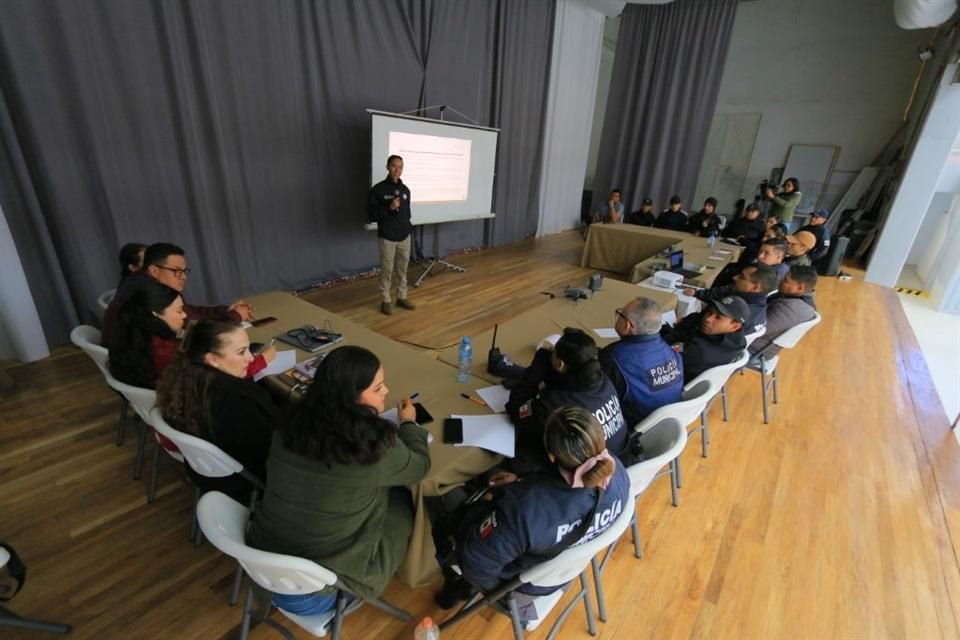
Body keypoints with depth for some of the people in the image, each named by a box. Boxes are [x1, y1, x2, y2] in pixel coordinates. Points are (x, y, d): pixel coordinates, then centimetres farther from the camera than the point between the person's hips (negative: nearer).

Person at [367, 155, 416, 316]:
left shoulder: (405, 190, 7)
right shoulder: (378, 189, -9)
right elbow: (371, 214, -10)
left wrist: (409, 227, 12)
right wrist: (389, 208, -21)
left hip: (404, 236, 5)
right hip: (387, 237, -5)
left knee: (402, 269, 12)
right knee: (387, 270, 2)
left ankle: (402, 297, 25)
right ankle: (385, 301, 15)